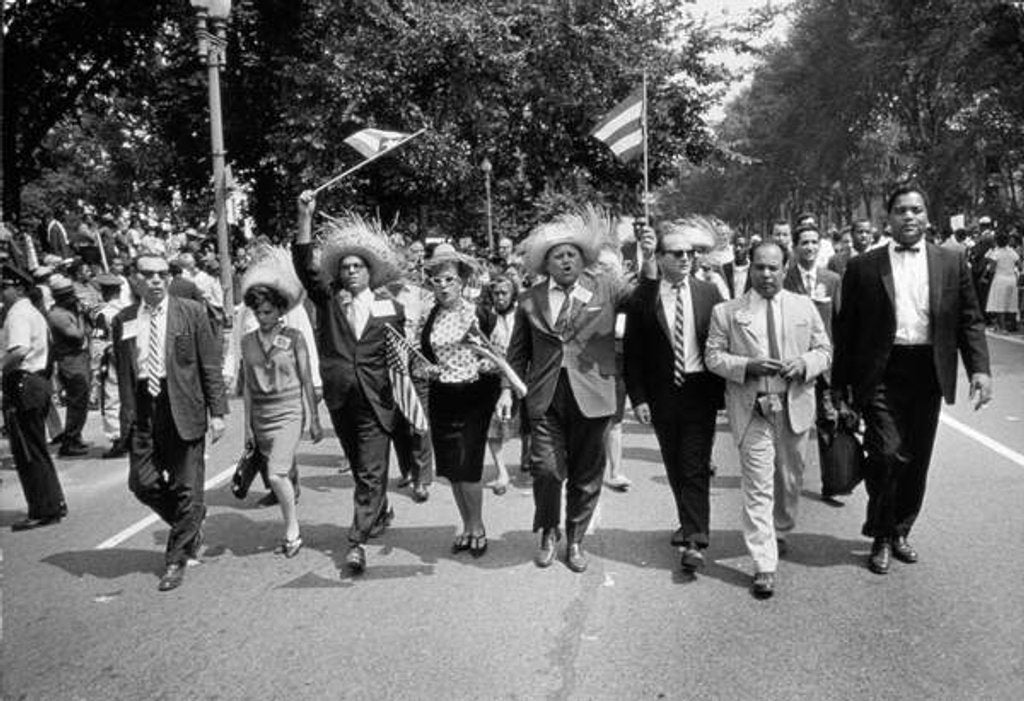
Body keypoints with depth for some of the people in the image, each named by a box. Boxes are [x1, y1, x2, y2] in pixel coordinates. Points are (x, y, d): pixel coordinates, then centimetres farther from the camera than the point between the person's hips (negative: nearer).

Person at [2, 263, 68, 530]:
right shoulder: (34, 312, 17)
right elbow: (48, 345, 24)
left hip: (23, 385, -10)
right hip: (39, 380, 10)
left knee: (28, 452, -3)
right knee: (37, 450, 16)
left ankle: (43, 511, 2)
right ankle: (54, 504, 22)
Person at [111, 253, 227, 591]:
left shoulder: (192, 312, -1)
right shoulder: (123, 320, 8)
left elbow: (211, 366, -2)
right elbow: (123, 373, 11)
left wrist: (217, 412, -6)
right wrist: (126, 415, 6)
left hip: (183, 409, -3)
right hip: (143, 411, 3)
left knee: (186, 487, 2)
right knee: (142, 483, 2)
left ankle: (176, 560, 18)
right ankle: (190, 525, 30)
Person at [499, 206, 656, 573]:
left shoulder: (605, 290, 3)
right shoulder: (531, 299, 6)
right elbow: (518, 351, 12)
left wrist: (648, 260, -24)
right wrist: (508, 388, 5)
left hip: (590, 396, 0)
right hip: (545, 397, 0)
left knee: (586, 474, 9)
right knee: (547, 469, -5)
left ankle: (575, 540, 29)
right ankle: (548, 534, 23)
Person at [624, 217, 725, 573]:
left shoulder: (709, 293, 1)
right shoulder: (643, 297, -2)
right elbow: (633, 352, 0)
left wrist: (725, 392, -1)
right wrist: (638, 397, -6)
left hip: (700, 392, -1)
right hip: (662, 393, 1)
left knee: (696, 467, -4)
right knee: (674, 466, 14)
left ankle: (695, 541, 1)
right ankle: (689, 523, 34)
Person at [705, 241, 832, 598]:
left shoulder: (805, 307, 10)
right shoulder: (726, 311, 2)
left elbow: (824, 351, 11)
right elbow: (712, 356, 0)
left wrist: (804, 364, -11)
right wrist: (747, 366, -17)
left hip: (795, 407, 3)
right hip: (752, 410, -3)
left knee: (791, 478, 16)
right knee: (757, 488, -5)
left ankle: (781, 529, 42)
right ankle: (764, 565, -1)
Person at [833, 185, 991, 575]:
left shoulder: (952, 263, 8)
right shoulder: (863, 267, 2)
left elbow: (970, 321, 7)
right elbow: (846, 329, 3)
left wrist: (980, 368, -7)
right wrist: (841, 383, 1)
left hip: (928, 374, 3)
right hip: (882, 374, -3)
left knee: (917, 460, 10)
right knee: (888, 455, -10)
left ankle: (900, 532, 30)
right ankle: (880, 538, 10)